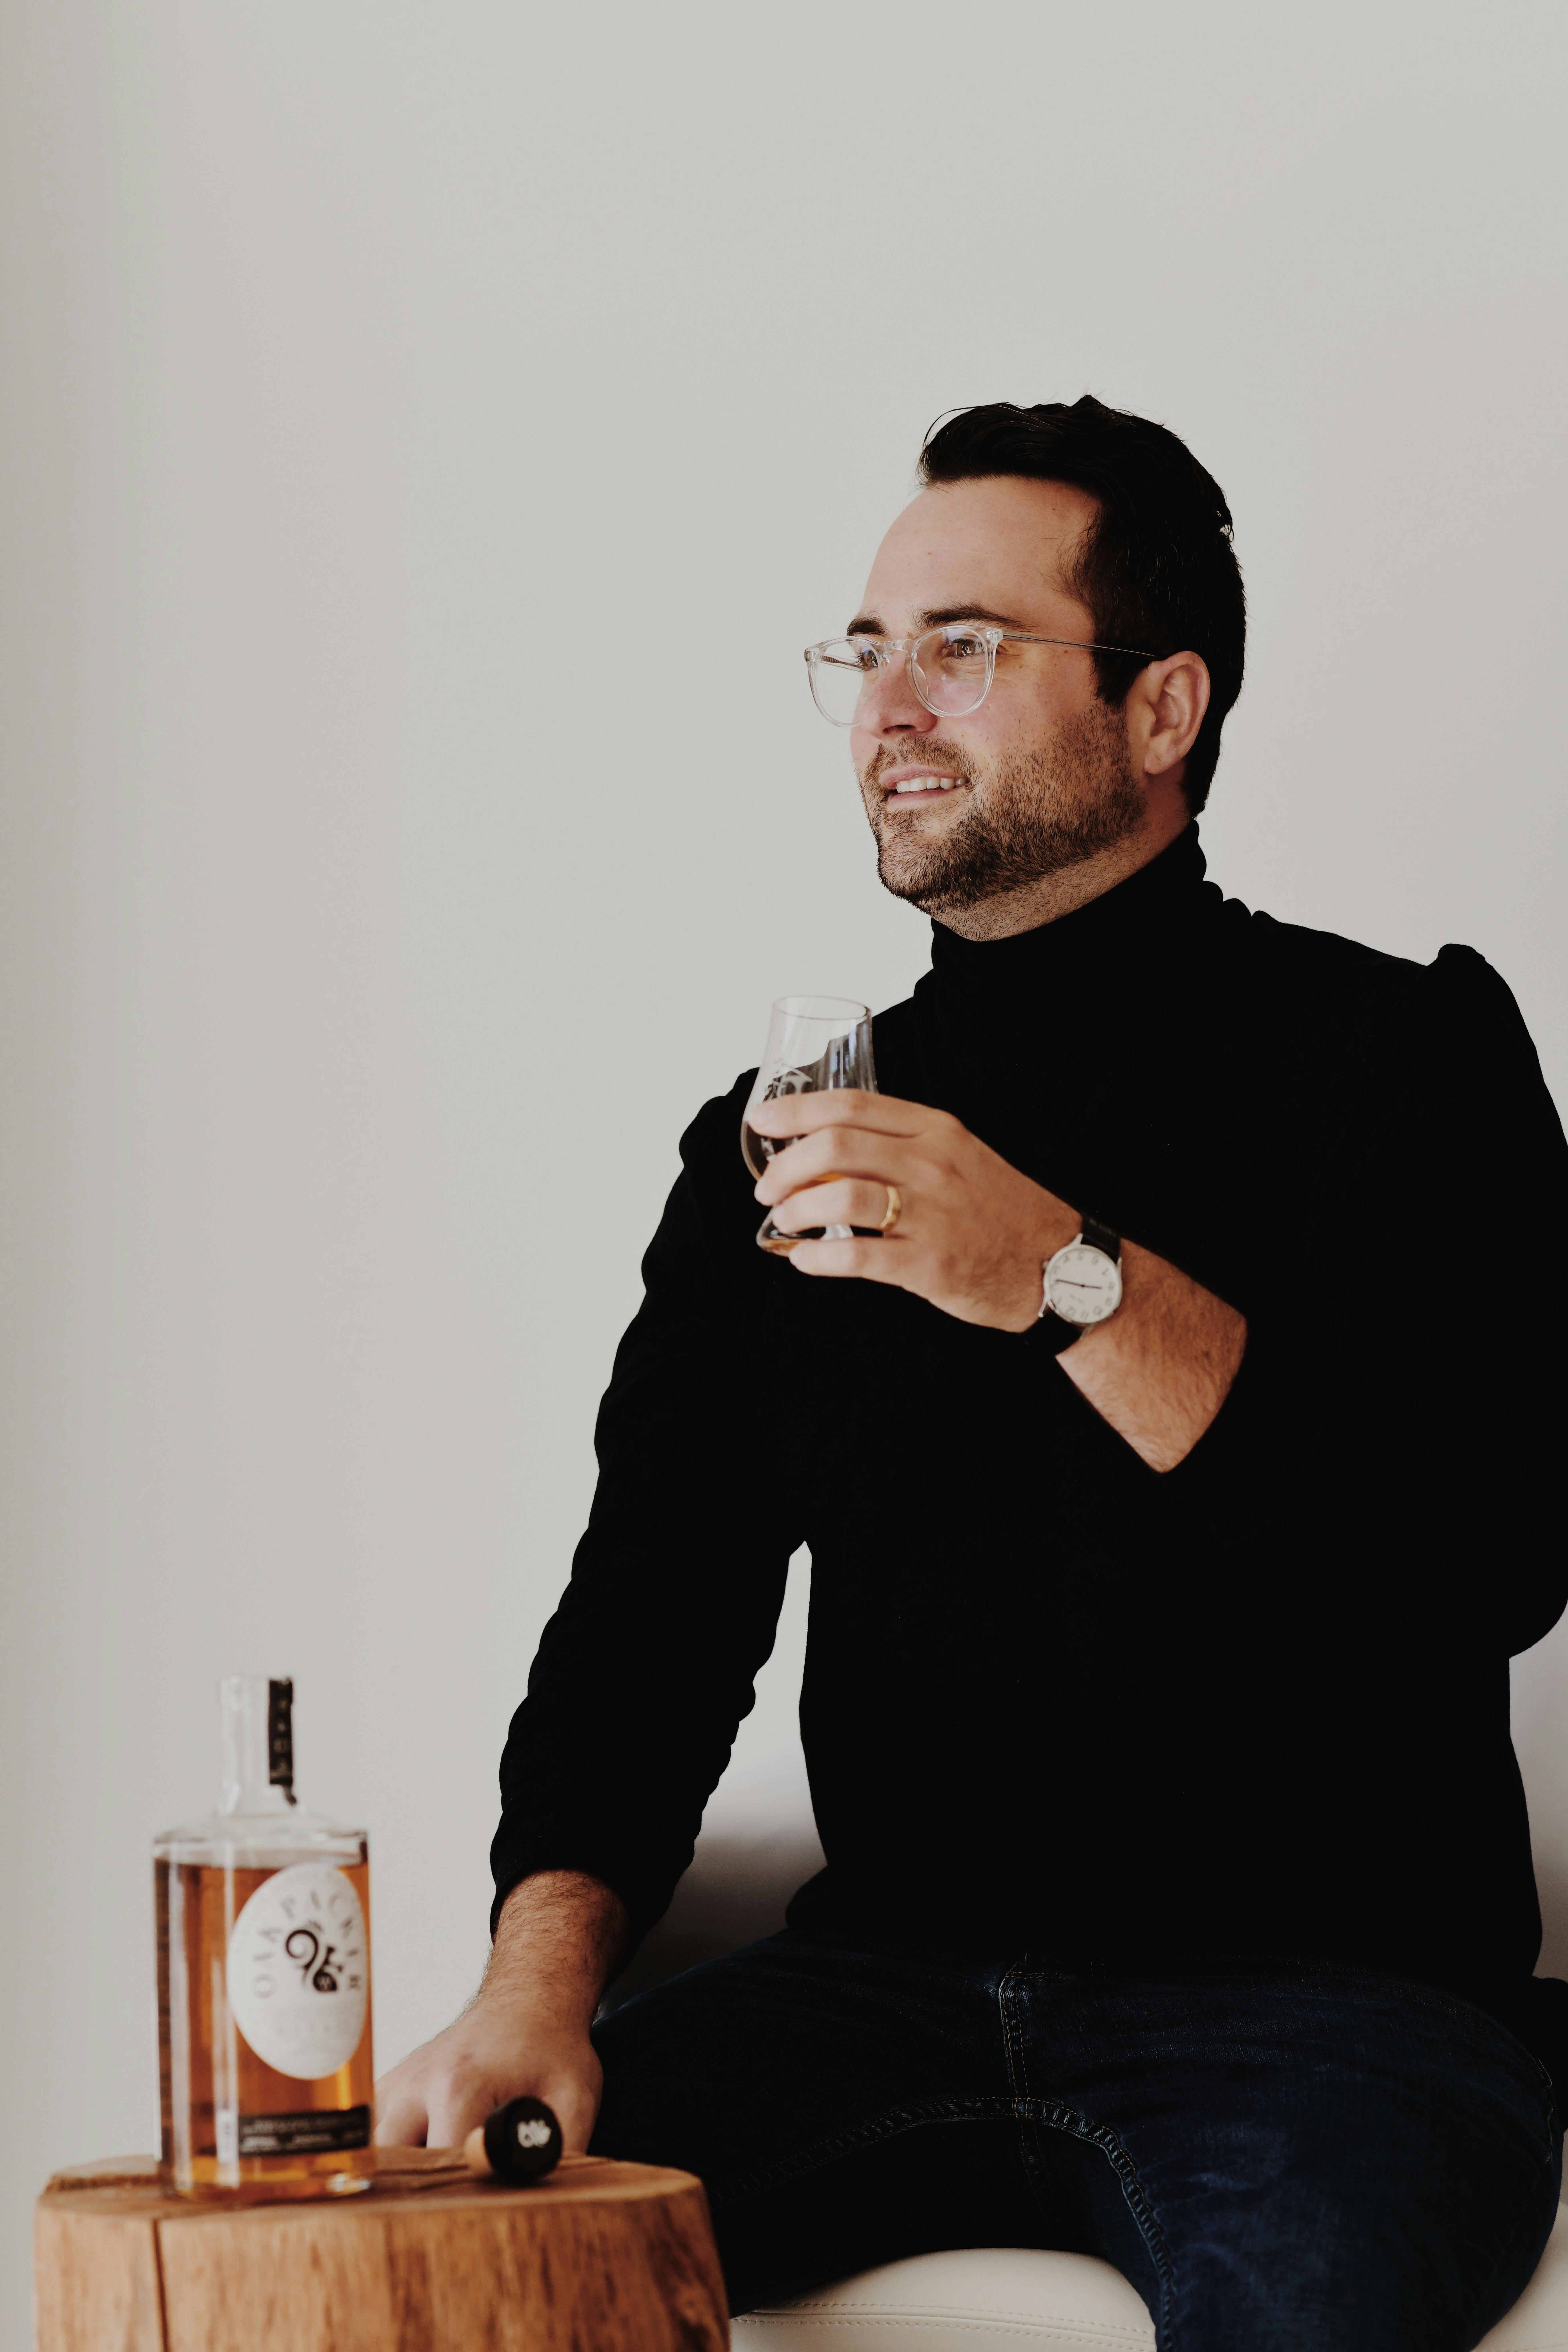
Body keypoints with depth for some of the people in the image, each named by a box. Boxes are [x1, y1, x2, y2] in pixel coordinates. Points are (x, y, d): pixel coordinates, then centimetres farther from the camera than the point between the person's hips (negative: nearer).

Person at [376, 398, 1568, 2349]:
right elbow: (657, 1600, 10)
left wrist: (1071, 1279, -22)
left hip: (1333, 1984, -4)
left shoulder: (1400, 1053, 1)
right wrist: (545, 1968, -9)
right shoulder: (793, 1128, 16)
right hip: (893, 1968, 4)